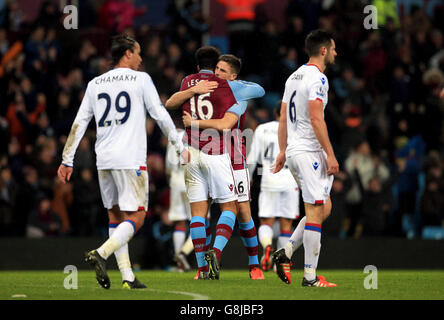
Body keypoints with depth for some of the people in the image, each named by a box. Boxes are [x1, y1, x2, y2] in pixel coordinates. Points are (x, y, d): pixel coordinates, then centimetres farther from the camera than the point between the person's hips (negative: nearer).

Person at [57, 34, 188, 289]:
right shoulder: (141, 79, 0)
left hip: (104, 160, 6)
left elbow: (79, 123, 11)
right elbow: (160, 115, 0)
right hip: (131, 159, -5)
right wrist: (181, 147, 9)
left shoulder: (95, 84, 13)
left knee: (116, 215, 12)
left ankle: (127, 276, 6)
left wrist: (67, 160, 14)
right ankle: (101, 254, -25)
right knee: (135, 218, -4)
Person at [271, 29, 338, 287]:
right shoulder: (317, 78, -12)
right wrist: (330, 154, -18)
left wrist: (283, 151, 22)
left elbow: (283, 118, 19)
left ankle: (286, 252, 10)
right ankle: (310, 276, -8)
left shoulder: (294, 77, 16)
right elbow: (316, 119, -19)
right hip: (310, 151, -9)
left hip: (293, 151, 9)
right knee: (316, 211, -7)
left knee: (324, 207, 16)